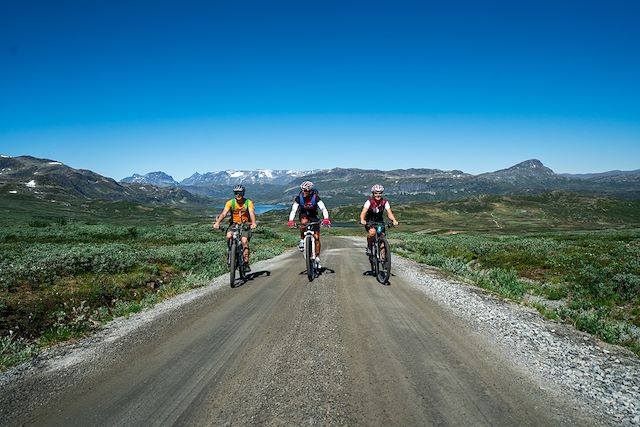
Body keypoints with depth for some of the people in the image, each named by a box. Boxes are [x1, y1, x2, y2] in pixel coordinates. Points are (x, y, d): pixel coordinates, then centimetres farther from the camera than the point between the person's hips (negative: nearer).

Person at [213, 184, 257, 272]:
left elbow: (252, 213, -23)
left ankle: (246, 263, -14)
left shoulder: (248, 202, -10)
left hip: (245, 225, -1)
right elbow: (224, 213, -20)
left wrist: (253, 223, -44)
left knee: (244, 240, -25)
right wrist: (217, 222, -38)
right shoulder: (230, 202, -8)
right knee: (229, 236, -28)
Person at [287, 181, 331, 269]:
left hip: (313, 216, 0)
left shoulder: (315, 197, -25)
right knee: (304, 222, -37)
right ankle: (302, 241, -15)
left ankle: (317, 258, 7)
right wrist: (290, 220, -47)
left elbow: (323, 208, -33)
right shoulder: (299, 198, -22)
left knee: (316, 237, -7)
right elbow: (293, 210, -30)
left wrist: (326, 218, -52)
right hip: (304, 214, 0)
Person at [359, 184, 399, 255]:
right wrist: (362, 220, -51)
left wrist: (394, 221, -40)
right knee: (372, 232, -34)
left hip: (379, 221, 3)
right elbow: (363, 212, -30)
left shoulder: (385, 202, -11)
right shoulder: (369, 201, -19)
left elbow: (389, 213, -20)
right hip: (369, 222, -3)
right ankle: (369, 247, -8)